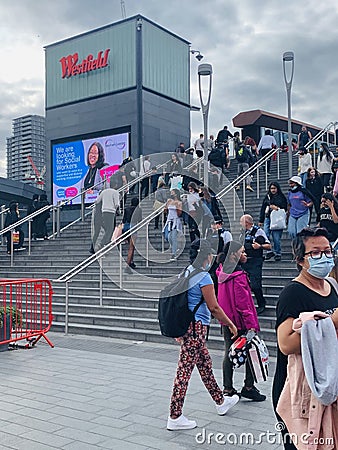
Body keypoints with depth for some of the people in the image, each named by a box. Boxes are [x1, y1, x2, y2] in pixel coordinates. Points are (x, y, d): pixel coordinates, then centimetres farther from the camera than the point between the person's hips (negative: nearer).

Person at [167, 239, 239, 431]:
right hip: (197, 327, -10)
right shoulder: (204, 276, -15)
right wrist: (231, 324, -1)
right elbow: (214, 307, -14)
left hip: (186, 325, 10)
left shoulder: (186, 273, 10)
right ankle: (175, 417, 4)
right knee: (185, 369, -4)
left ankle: (221, 401, 38)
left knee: (206, 364, 21)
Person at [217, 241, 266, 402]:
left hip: (226, 321, 9)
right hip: (239, 322, -8)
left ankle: (228, 389, 20)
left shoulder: (223, 273, 5)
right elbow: (243, 303, -21)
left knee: (229, 352, 13)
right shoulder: (239, 276, -21)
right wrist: (251, 324, -17)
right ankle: (248, 387, 13)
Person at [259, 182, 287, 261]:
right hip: (268, 218, 4)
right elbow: (263, 209, 17)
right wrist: (261, 220, 14)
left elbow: (284, 208, 3)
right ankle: (270, 251, 6)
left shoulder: (282, 197, 5)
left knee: (276, 238, -4)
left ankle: (277, 253, 8)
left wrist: (277, 208, -14)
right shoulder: (267, 197, 15)